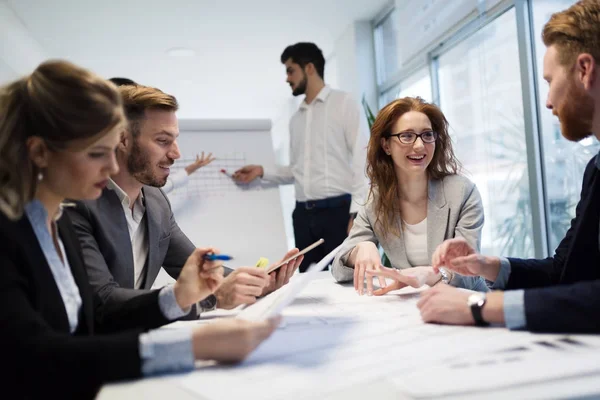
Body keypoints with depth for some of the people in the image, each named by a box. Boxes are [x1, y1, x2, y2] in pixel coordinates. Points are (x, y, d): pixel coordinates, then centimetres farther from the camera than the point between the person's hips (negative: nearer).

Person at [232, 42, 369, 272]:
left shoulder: (342, 103, 2)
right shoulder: (296, 119, 20)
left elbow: (361, 158, -7)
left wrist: (357, 212, -15)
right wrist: (262, 172, 7)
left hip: (338, 210, -6)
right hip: (304, 214, 6)